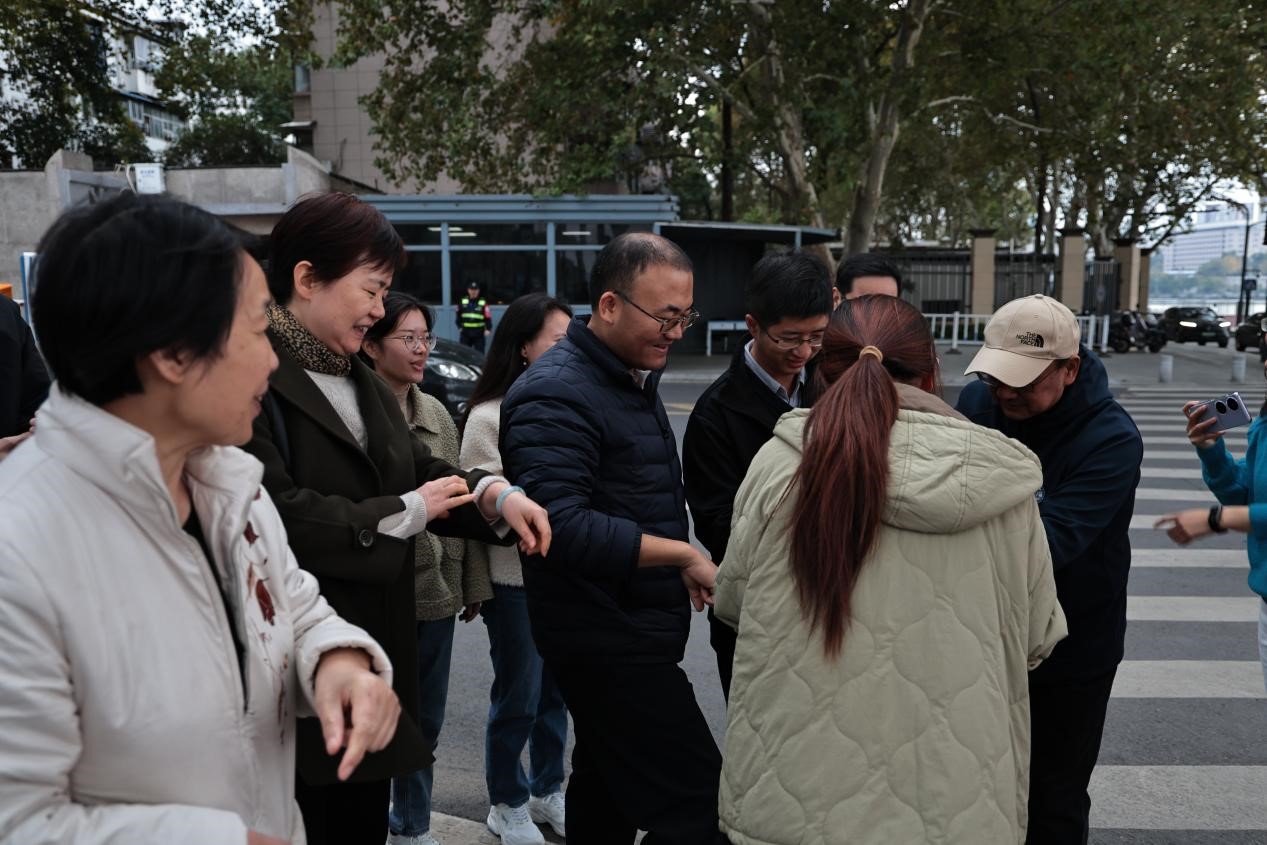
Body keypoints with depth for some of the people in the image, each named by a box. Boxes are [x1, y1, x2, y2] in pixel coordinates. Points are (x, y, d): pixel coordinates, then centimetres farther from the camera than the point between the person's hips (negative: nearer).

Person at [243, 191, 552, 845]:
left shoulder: (360, 379, 13)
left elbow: (418, 467, 10)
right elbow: (276, 513, -28)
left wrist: (494, 493, -11)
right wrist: (405, 514, -15)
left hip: (374, 645, 8)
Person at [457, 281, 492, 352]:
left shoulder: (483, 303, -5)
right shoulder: (463, 301, 3)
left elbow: (488, 317, -7)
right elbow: (458, 316, 15)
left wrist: (488, 329, -16)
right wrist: (460, 326, 11)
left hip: (479, 334, -2)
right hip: (465, 333, 2)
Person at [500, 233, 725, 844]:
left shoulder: (633, 378, 14)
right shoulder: (557, 394, -18)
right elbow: (562, 525, -29)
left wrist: (682, 566, 12)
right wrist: (683, 555, -21)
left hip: (628, 632, 10)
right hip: (607, 639, -10)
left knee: (607, 788, 20)